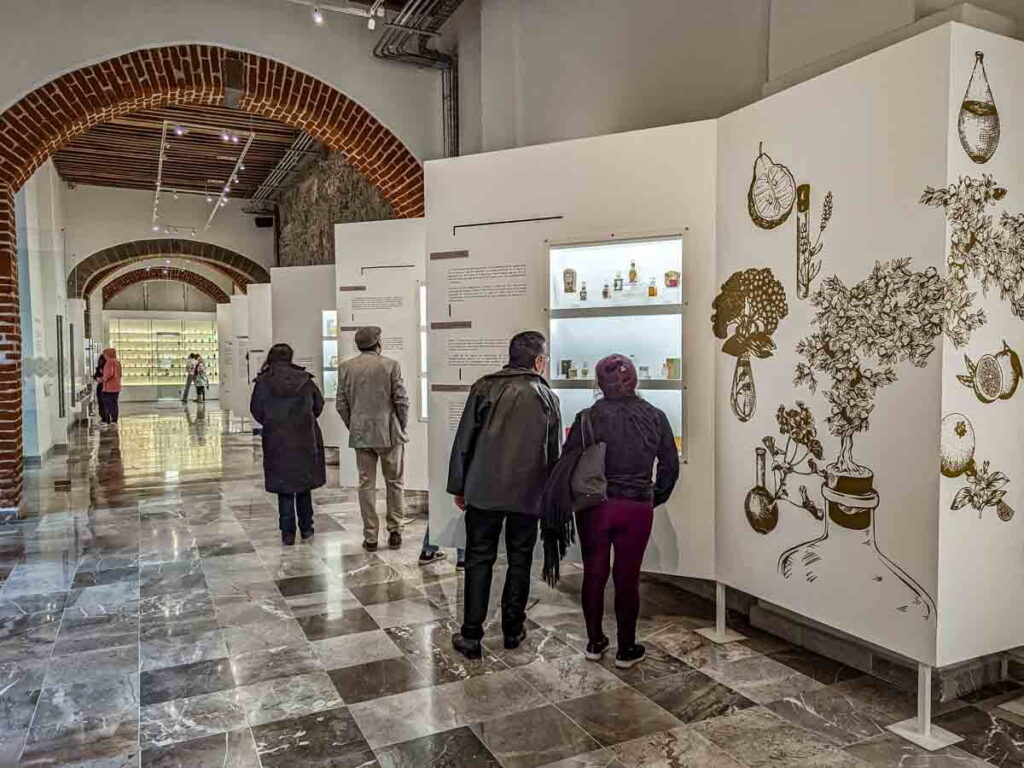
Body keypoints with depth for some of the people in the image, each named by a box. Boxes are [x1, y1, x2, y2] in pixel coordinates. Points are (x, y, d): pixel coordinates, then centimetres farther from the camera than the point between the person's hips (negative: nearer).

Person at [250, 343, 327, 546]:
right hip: (305, 439, 1)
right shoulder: (305, 380, -3)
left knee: (284, 487, 7)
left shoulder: (263, 382, -6)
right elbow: (319, 405, 5)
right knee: (304, 483, 15)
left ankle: (288, 532, 9)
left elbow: (256, 410, -3)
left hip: (277, 441, -1)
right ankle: (306, 527, 22)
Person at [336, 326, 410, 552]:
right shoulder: (391, 365, -6)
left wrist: (353, 427, 14)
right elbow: (402, 401, -8)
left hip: (360, 434, 2)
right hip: (389, 433, -2)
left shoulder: (345, 367, 2)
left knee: (366, 485, 8)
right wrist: (402, 427, 6)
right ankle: (395, 532, 14)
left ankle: (370, 537, 11)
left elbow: (342, 404, 2)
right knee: (395, 483, 11)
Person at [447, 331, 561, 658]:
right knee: (520, 560, 14)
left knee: (479, 559, 6)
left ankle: (471, 635, 8)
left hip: (483, 490, -1)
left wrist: (458, 486, 7)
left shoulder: (484, 388, -1)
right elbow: (554, 453, 7)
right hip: (528, 494, 1)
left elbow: (464, 441, -2)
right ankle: (513, 629, 23)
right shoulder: (547, 397, 3)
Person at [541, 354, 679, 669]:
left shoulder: (589, 418, -8)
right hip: (637, 509, 1)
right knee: (627, 577, 10)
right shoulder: (655, 417, -1)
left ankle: (594, 642, 27)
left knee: (594, 573, 14)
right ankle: (626, 649, 22)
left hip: (595, 507, 0)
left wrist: (560, 510, 0)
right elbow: (670, 465, 5)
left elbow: (567, 465, -9)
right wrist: (655, 498, 18)